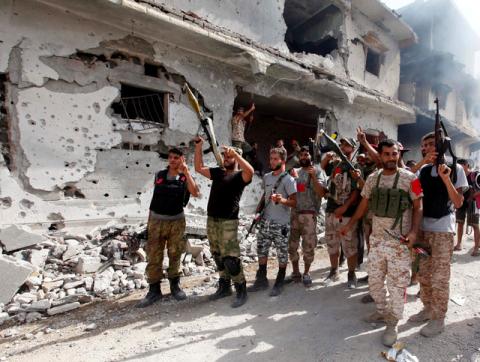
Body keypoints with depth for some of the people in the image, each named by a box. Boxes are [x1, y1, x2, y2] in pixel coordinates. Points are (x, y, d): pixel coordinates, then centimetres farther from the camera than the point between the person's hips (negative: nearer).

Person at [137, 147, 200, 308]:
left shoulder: (185, 177, 0)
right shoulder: (159, 175, 6)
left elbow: (195, 193, -20)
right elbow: (154, 197, 11)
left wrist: (186, 171, -20)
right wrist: (149, 220, 10)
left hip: (176, 221, -1)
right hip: (157, 220, 1)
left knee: (175, 255, 8)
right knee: (154, 257, 1)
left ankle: (175, 285, 25)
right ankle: (154, 290, 12)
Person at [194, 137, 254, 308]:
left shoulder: (240, 176, -3)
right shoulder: (218, 172, 16)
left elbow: (250, 171, -26)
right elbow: (199, 168, 19)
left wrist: (235, 153, -27)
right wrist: (198, 147, 11)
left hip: (228, 222, -7)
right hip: (211, 220, 7)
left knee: (230, 258, -8)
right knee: (218, 256, 14)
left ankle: (241, 291, 5)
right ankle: (224, 287, 28)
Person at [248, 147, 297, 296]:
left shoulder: (288, 179, -11)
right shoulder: (266, 177, 10)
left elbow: (294, 202, -14)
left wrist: (282, 200, -33)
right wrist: (258, 211, 8)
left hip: (281, 224, -6)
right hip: (265, 222, 7)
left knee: (282, 255, 5)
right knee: (261, 251, 13)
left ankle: (279, 284, 21)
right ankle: (261, 280, 29)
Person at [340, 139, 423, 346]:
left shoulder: (410, 178, -7)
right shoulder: (372, 178, 4)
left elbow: (418, 208, -4)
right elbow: (363, 205, 14)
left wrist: (414, 231, -18)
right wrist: (349, 225, 18)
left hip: (400, 242, -4)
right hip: (377, 238, 5)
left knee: (397, 284, 4)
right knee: (374, 280, 15)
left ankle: (392, 323, 22)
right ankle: (382, 311, 37)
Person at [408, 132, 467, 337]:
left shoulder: (455, 168, -5)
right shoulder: (423, 170, 8)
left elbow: (458, 203, -11)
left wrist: (445, 177, -22)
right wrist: (421, 162, -9)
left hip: (443, 230, -5)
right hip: (423, 228, 5)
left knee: (439, 277, 1)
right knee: (423, 274, 14)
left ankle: (438, 318, 15)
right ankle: (428, 309, 30)